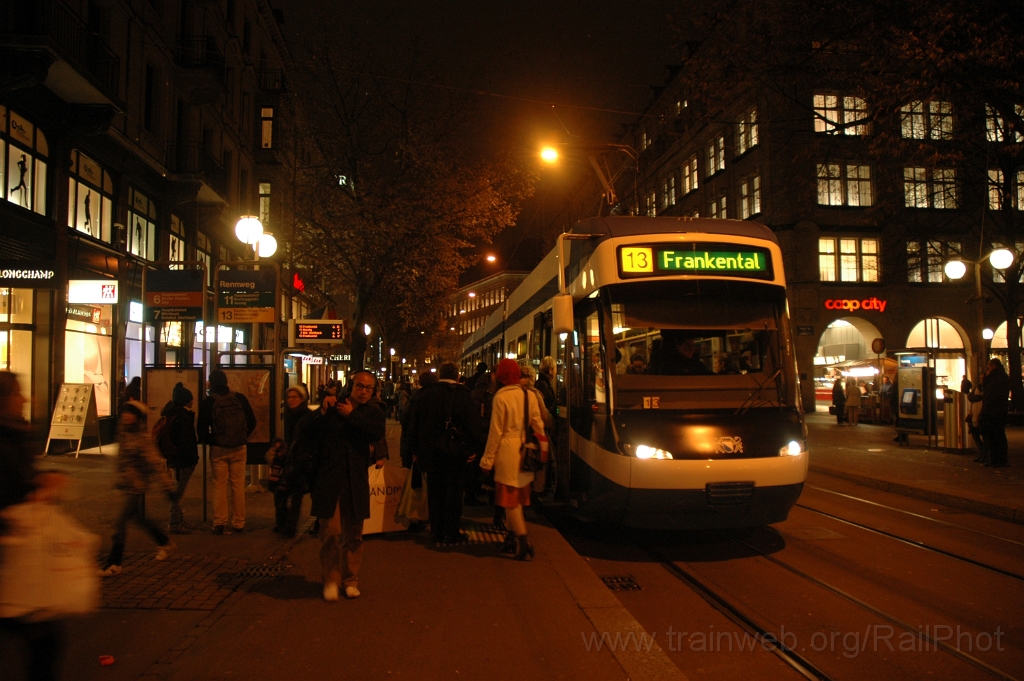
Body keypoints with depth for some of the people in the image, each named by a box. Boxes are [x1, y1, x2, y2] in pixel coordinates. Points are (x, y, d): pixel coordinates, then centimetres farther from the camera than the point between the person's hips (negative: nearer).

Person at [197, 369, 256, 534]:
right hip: (239, 448, 2)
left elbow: (202, 429, -6)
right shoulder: (240, 399, -1)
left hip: (218, 449, -1)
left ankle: (219, 523, 3)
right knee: (238, 485, 7)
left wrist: (208, 441, 13)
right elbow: (252, 421, 3)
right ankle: (238, 523, 10)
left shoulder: (208, 403, -6)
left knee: (219, 486, 6)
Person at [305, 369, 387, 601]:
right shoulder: (332, 405, 6)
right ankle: (331, 580, 12)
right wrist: (323, 414, -12)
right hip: (328, 478, -1)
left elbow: (377, 432, -14)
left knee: (353, 534, 8)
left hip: (356, 481, 1)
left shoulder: (373, 413, 8)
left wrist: (352, 415, -12)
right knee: (331, 532, -5)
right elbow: (311, 434, 0)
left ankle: (350, 580, 23)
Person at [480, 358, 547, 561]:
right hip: (525, 451, 6)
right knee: (517, 498, 16)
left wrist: (487, 459, -3)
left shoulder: (501, 397, -11)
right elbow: (538, 425, 6)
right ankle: (514, 537, 24)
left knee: (509, 499, 2)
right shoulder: (529, 395, 3)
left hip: (507, 452, -6)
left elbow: (496, 431, -10)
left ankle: (524, 542, 1)